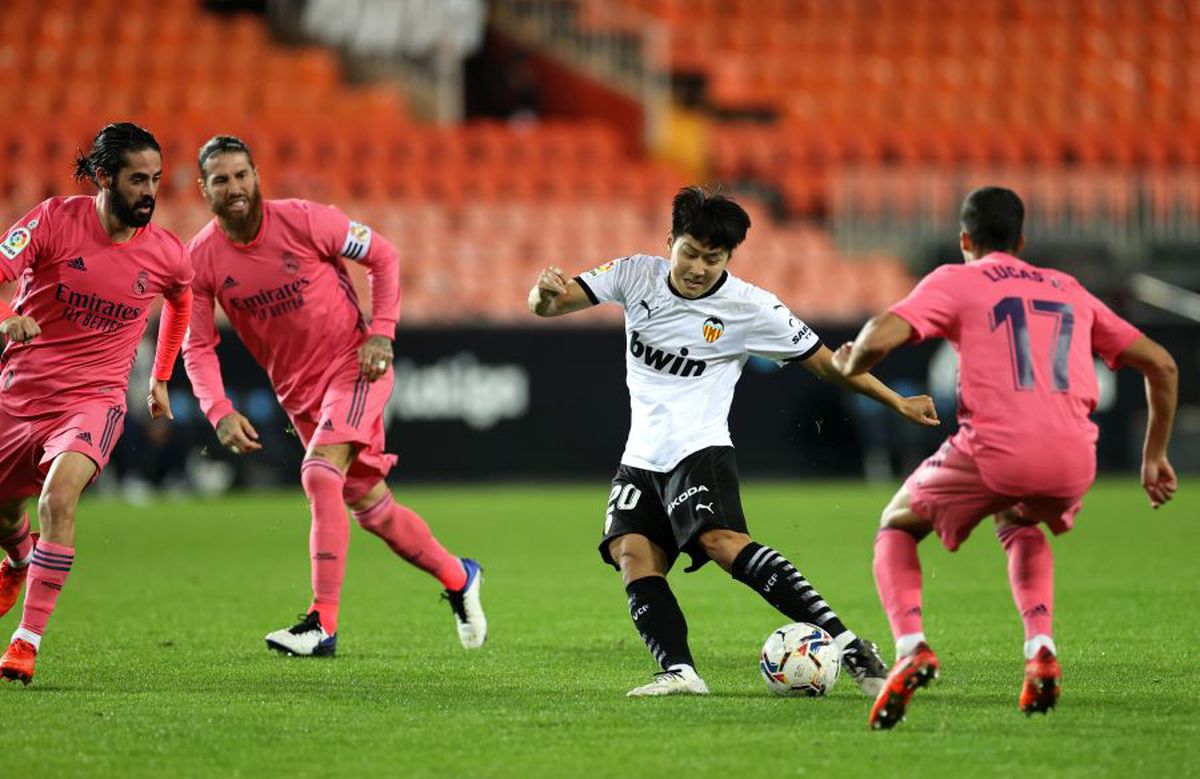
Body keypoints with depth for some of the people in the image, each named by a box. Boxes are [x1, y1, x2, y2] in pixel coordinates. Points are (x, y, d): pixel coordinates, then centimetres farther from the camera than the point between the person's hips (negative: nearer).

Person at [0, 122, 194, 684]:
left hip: (94, 399, -1)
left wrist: (161, 378, 26)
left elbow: (180, 300, 21)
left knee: (58, 495, -30)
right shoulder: (54, 220, -11)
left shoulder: (166, 255, -3)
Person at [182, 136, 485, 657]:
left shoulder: (303, 221, -17)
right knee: (369, 506, 12)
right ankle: (456, 576, 37)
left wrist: (381, 333, -14)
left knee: (320, 474, -26)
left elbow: (382, 256, -4)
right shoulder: (201, 258, -9)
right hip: (298, 392, 5)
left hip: (354, 365, -5)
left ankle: (322, 623, -27)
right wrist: (219, 412, -19)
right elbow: (197, 346, -4)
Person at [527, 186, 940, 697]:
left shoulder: (750, 309, -6)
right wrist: (545, 292, -25)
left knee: (721, 540, -29)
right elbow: (547, 305, 1)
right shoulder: (636, 276, 3)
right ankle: (678, 671, -26)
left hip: (698, 450, -6)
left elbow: (824, 362, 2)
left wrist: (897, 403, -1)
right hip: (642, 459, 6)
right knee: (631, 553, -17)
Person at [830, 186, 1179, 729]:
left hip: (995, 451, -4)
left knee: (897, 526, 22)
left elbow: (880, 338, -4)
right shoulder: (1069, 291, 27)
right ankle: (1041, 652, 15)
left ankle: (911, 649, -4)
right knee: (1019, 526, 39)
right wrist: (1154, 457, 31)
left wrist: (849, 366, 18)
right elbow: (1161, 365, 25)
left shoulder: (955, 281, 13)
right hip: (1073, 461, 4)